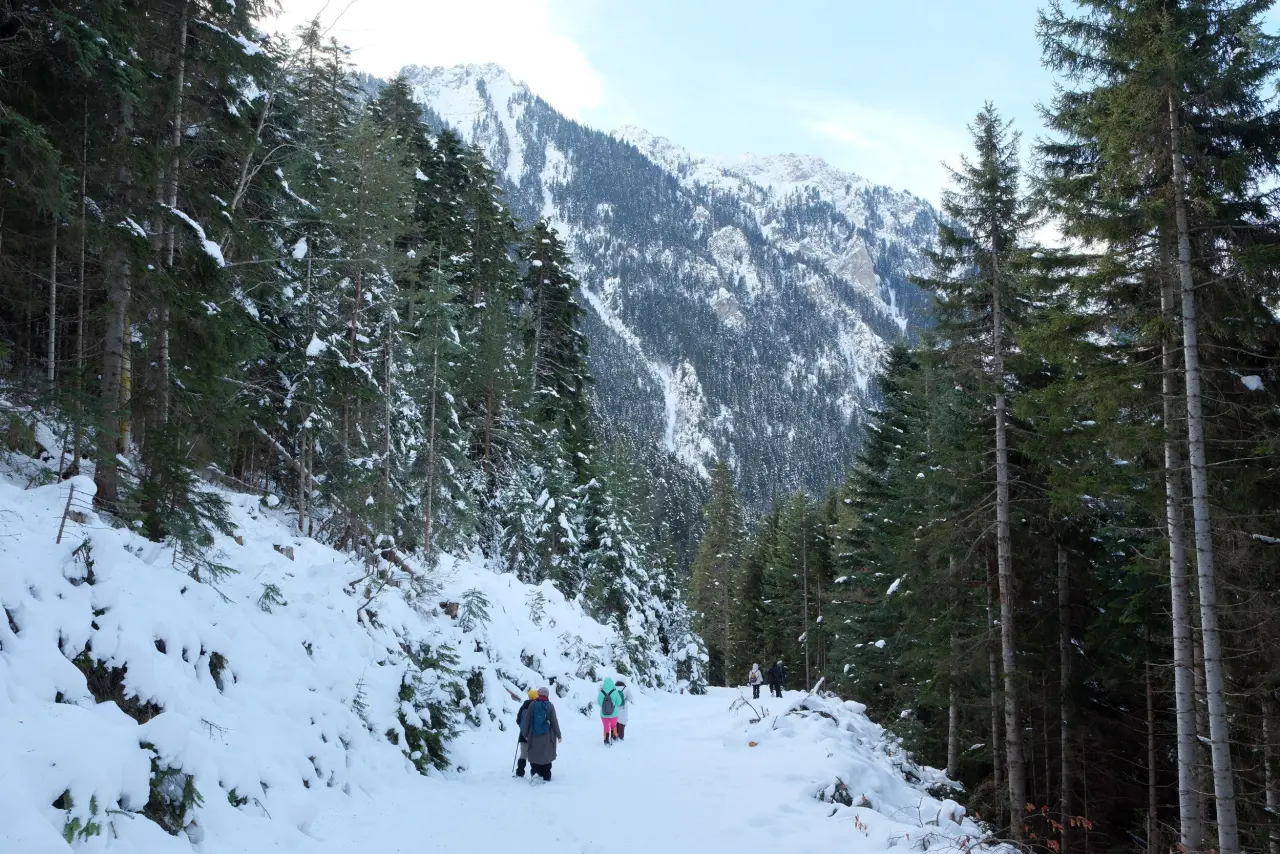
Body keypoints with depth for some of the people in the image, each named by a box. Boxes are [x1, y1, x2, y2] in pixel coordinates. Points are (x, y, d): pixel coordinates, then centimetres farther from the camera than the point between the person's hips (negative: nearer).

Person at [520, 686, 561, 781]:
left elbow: (527, 720, -1)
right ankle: (546, 777, 11)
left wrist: (525, 733, 9)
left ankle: (535, 772, -5)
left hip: (534, 736, 0)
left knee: (534, 755, 12)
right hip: (547, 737, 0)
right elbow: (554, 722, -4)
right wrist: (558, 735, 5)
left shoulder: (532, 705, -4)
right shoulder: (550, 706, -7)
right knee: (546, 755, 10)